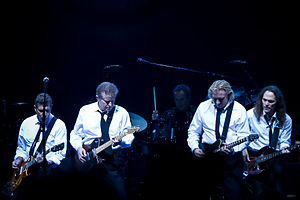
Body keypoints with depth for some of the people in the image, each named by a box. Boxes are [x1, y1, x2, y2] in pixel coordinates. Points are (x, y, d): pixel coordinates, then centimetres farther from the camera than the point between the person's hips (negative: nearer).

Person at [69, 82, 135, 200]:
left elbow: (129, 137, 7)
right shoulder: (85, 111, 11)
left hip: (114, 158, 0)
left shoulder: (122, 113, 8)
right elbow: (75, 134, 18)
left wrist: (120, 141, -16)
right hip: (88, 157, 1)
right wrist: (78, 147, -2)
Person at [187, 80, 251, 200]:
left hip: (232, 156, -2)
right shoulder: (203, 107, 8)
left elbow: (244, 137, -2)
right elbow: (193, 131, 13)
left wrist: (232, 149, -20)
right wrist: (195, 148, -5)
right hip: (206, 155, 2)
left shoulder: (239, 110, 1)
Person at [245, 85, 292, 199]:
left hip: (274, 159, 1)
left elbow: (285, 141, 13)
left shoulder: (285, 120, 5)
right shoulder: (251, 114, 1)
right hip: (252, 157, -1)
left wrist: (284, 147, -9)